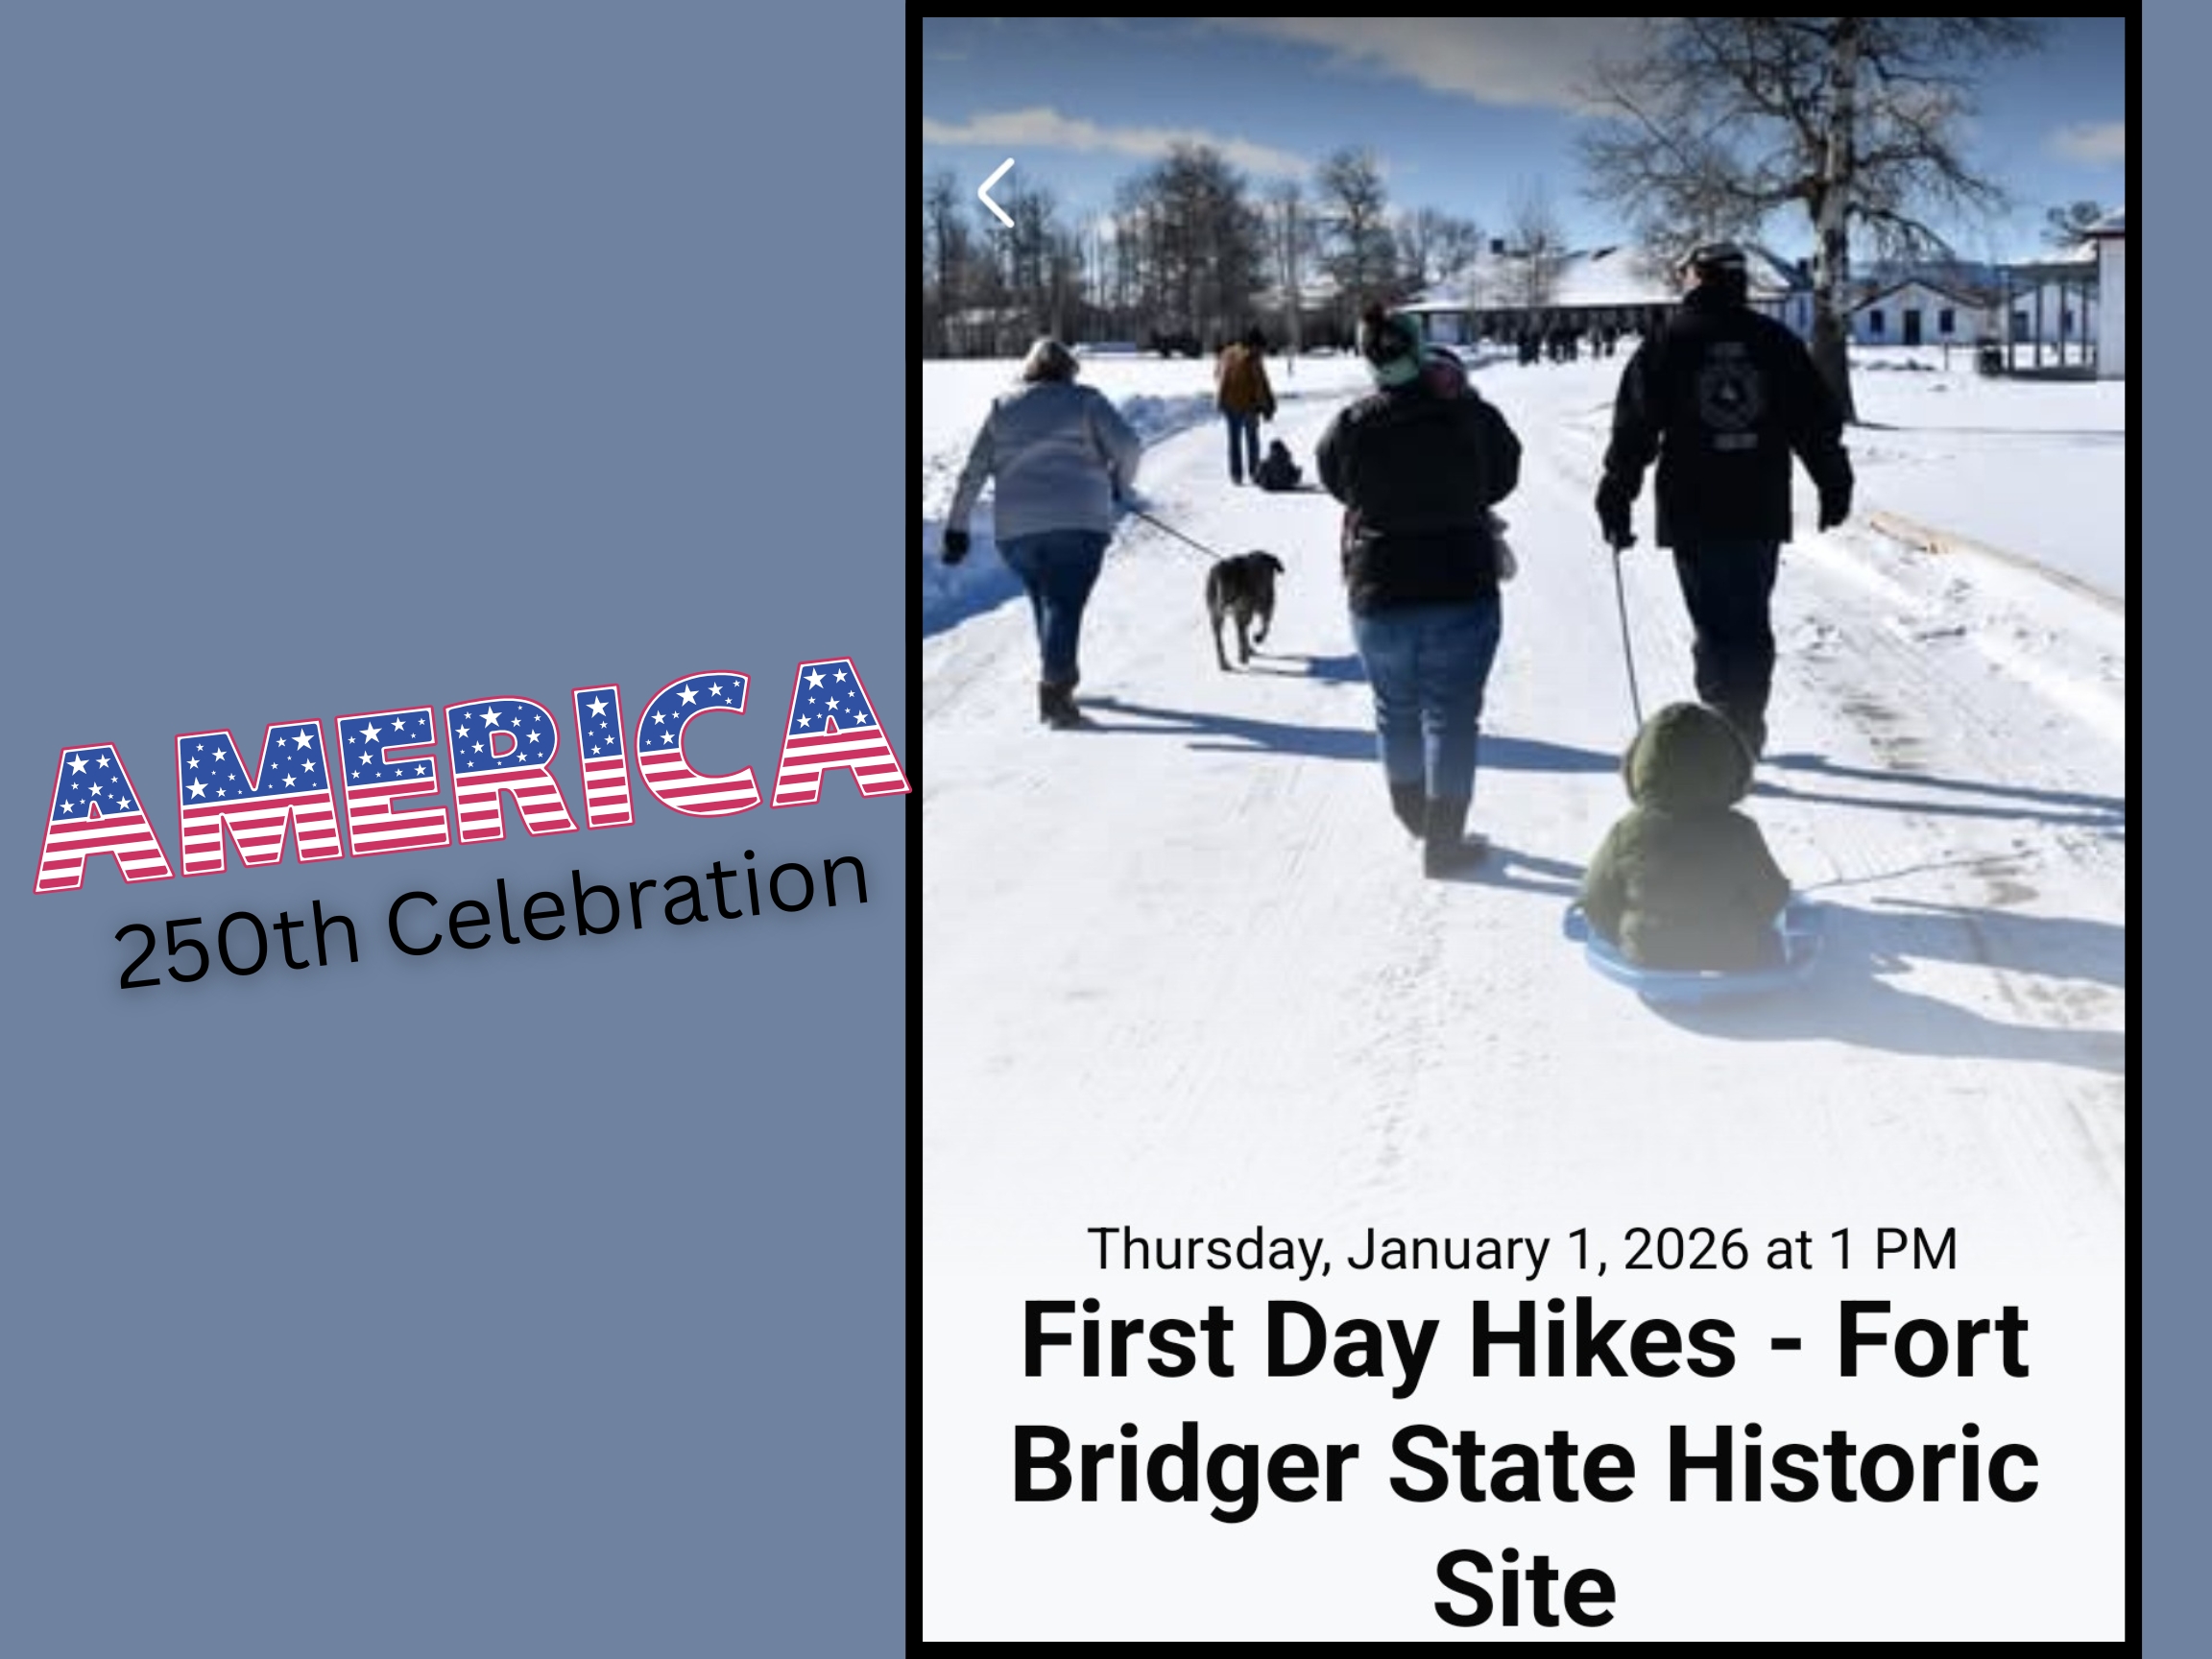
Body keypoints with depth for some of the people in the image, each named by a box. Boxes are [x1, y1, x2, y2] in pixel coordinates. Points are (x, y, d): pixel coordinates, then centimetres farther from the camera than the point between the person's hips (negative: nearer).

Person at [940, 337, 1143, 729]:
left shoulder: (1003, 409, 15)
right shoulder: (1085, 400, 6)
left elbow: (973, 472, 11)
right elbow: (1128, 445, -6)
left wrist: (956, 527, 13)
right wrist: (1120, 483, 13)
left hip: (1015, 527, 4)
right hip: (1079, 521, -4)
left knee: (1046, 602, 21)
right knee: (1066, 603, -8)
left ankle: (1059, 678, 32)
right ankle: (1053, 688, -24)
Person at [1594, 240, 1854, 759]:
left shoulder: (1664, 345, -1)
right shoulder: (1778, 343, 6)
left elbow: (1633, 430, -2)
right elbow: (1818, 424, 9)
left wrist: (1616, 501, 4)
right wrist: (1834, 485, 19)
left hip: (1692, 517, -2)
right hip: (1762, 513, 2)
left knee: (1715, 629, 1)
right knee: (1752, 627, 13)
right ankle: (1747, 734, 18)